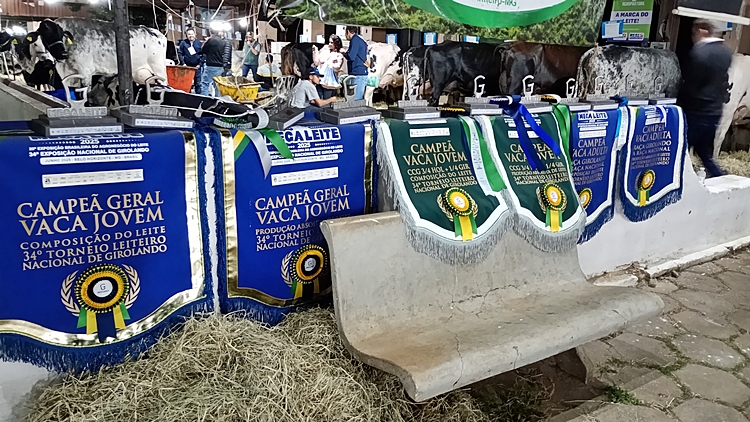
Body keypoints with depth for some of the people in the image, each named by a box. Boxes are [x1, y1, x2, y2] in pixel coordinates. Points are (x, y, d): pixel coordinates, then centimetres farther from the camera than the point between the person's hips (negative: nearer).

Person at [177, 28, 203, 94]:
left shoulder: (199, 43, 4)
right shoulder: (183, 43, 3)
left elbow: (203, 55, 2)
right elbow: (180, 53, 3)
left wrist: (200, 64, -6)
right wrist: (183, 63, -7)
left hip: (197, 66, 0)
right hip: (187, 66, 1)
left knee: (198, 83, 3)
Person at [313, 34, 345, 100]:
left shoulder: (339, 56, 2)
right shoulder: (324, 51, 14)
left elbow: (336, 68, -8)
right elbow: (316, 63, 13)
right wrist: (315, 51, 7)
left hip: (330, 83, -4)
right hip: (320, 80, 4)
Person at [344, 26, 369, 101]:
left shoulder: (355, 40, -9)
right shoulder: (361, 40, 20)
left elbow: (351, 57, -17)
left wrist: (344, 53, 1)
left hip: (358, 74, -10)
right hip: (362, 73, 10)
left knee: (356, 100, -11)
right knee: (360, 99, 11)